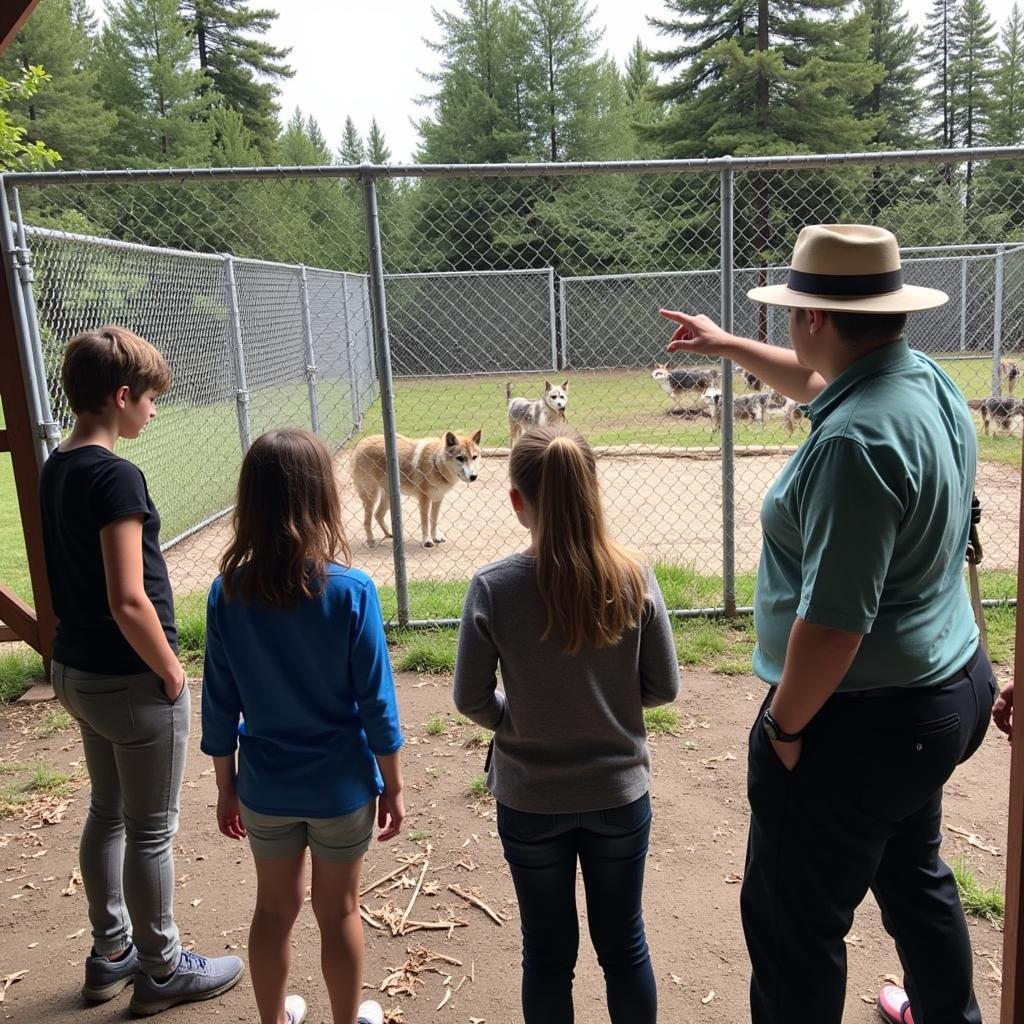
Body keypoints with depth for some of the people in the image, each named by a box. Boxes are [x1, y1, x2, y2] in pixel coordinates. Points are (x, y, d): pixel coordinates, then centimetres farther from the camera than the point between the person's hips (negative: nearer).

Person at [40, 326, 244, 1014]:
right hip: (131, 681, -9)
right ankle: (163, 970, 26)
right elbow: (128, 602, -26)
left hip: (76, 668, 9)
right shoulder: (115, 476, -23)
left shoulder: (56, 469, 5)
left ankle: (111, 954, 38)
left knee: (107, 812, 22)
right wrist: (172, 672, -13)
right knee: (151, 830, 8)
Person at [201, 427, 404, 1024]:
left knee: (275, 908, 22)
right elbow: (376, 701, -14)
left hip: (265, 787, 2)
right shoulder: (351, 590, -20)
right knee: (338, 910, 17)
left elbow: (220, 704, -4)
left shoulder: (228, 593, -12)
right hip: (341, 785, -2)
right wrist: (394, 784, -1)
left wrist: (226, 787, 10)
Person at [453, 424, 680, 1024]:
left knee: (548, 952, 19)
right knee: (623, 941, 21)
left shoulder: (493, 589, -18)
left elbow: (472, 699, -11)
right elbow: (664, 687, -6)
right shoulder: (633, 579, -14)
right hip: (619, 794, 1)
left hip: (530, 801, -1)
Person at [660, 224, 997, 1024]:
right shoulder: (925, 380, 1)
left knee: (792, 922, 9)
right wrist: (728, 346, 29)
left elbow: (834, 619, -30)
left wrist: (782, 726, -16)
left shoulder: (855, 441, -30)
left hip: (864, 720, -10)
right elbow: (819, 383, 23)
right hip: (945, 688, 10)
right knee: (915, 878, 30)